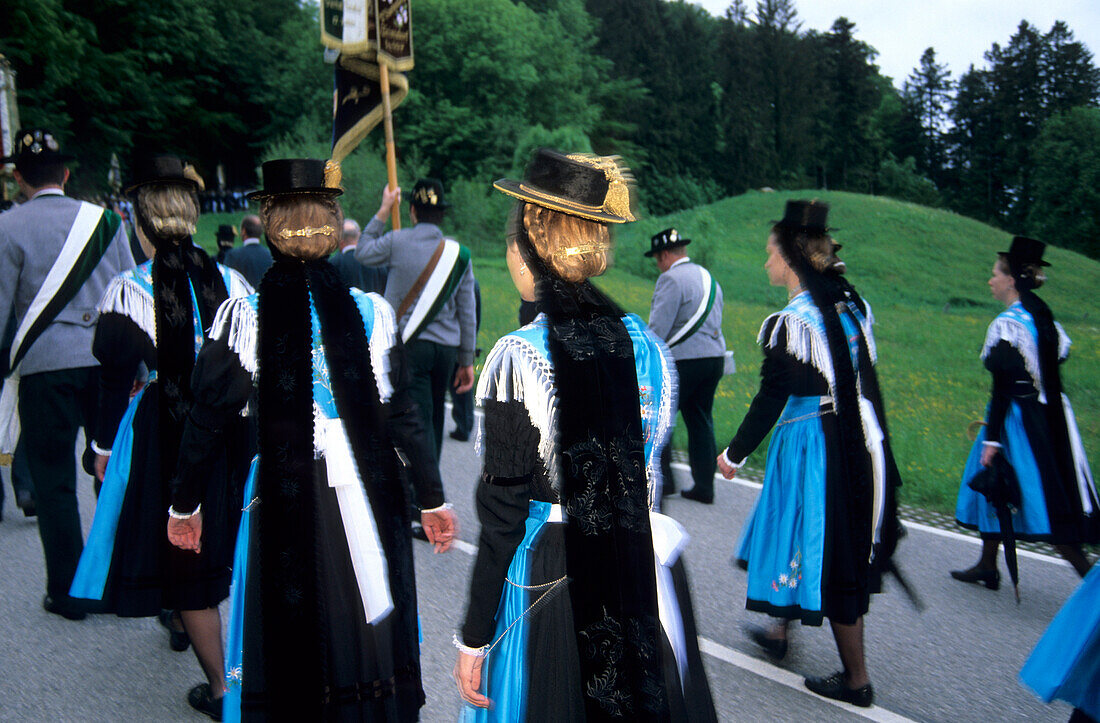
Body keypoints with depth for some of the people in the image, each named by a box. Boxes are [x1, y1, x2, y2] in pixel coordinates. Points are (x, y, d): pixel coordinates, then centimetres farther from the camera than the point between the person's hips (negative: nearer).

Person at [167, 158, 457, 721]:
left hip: (282, 498, -1)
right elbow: (401, 415, -5)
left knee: (287, 644, 16)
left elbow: (207, 417, -4)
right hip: (367, 500, 1)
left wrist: (184, 504, 9)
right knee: (369, 629, 17)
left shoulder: (243, 315, -9)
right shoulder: (370, 311, -7)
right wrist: (432, 500, 5)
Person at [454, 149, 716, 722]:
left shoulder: (518, 358, -18)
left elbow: (502, 514, -15)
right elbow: (648, 475, 6)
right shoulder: (646, 344, -2)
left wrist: (475, 636, -6)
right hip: (642, 579, 5)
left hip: (548, 586, -4)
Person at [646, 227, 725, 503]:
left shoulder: (671, 279, -10)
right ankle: (704, 487, 12)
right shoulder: (707, 277, 17)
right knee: (701, 420, 11)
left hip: (683, 359, -8)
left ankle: (663, 479, 5)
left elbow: (658, 328, -15)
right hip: (714, 356, 8)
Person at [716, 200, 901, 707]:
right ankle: (780, 630, 42)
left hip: (812, 446, -8)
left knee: (827, 555, 4)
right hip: (859, 440, 9)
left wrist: (735, 454, -6)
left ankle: (856, 680, 17)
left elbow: (771, 399, -17)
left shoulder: (792, 323, -20)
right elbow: (859, 380, 11)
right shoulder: (851, 304, 4)